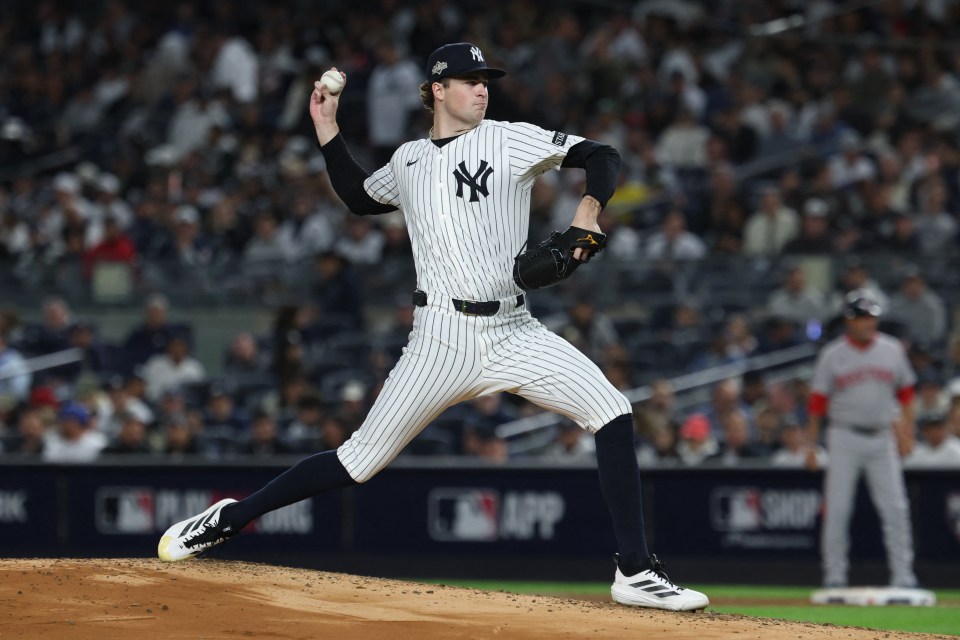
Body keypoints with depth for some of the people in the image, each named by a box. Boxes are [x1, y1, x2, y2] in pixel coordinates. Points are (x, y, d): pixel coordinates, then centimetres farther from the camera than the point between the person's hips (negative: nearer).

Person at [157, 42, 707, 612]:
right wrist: (328, 130, 22)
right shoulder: (408, 160, 12)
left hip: (514, 333, 0)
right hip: (443, 338, 0)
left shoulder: (510, 141, 3)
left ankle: (636, 573, -11)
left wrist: (589, 210, -22)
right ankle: (230, 518, 15)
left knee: (612, 413, -18)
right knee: (361, 460, -1)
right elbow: (359, 197, 31)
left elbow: (602, 156, -4)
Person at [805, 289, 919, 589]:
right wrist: (811, 446, -5)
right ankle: (835, 574, 6)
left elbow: (906, 392, 13)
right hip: (844, 438, -2)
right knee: (837, 509, -3)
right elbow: (818, 402, -1)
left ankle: (902, 575, 3)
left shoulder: (893, 350, 5)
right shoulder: (832, 355, -2)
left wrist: (907, 432, 5)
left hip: (882, 439, 2)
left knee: (896, 508, -2)